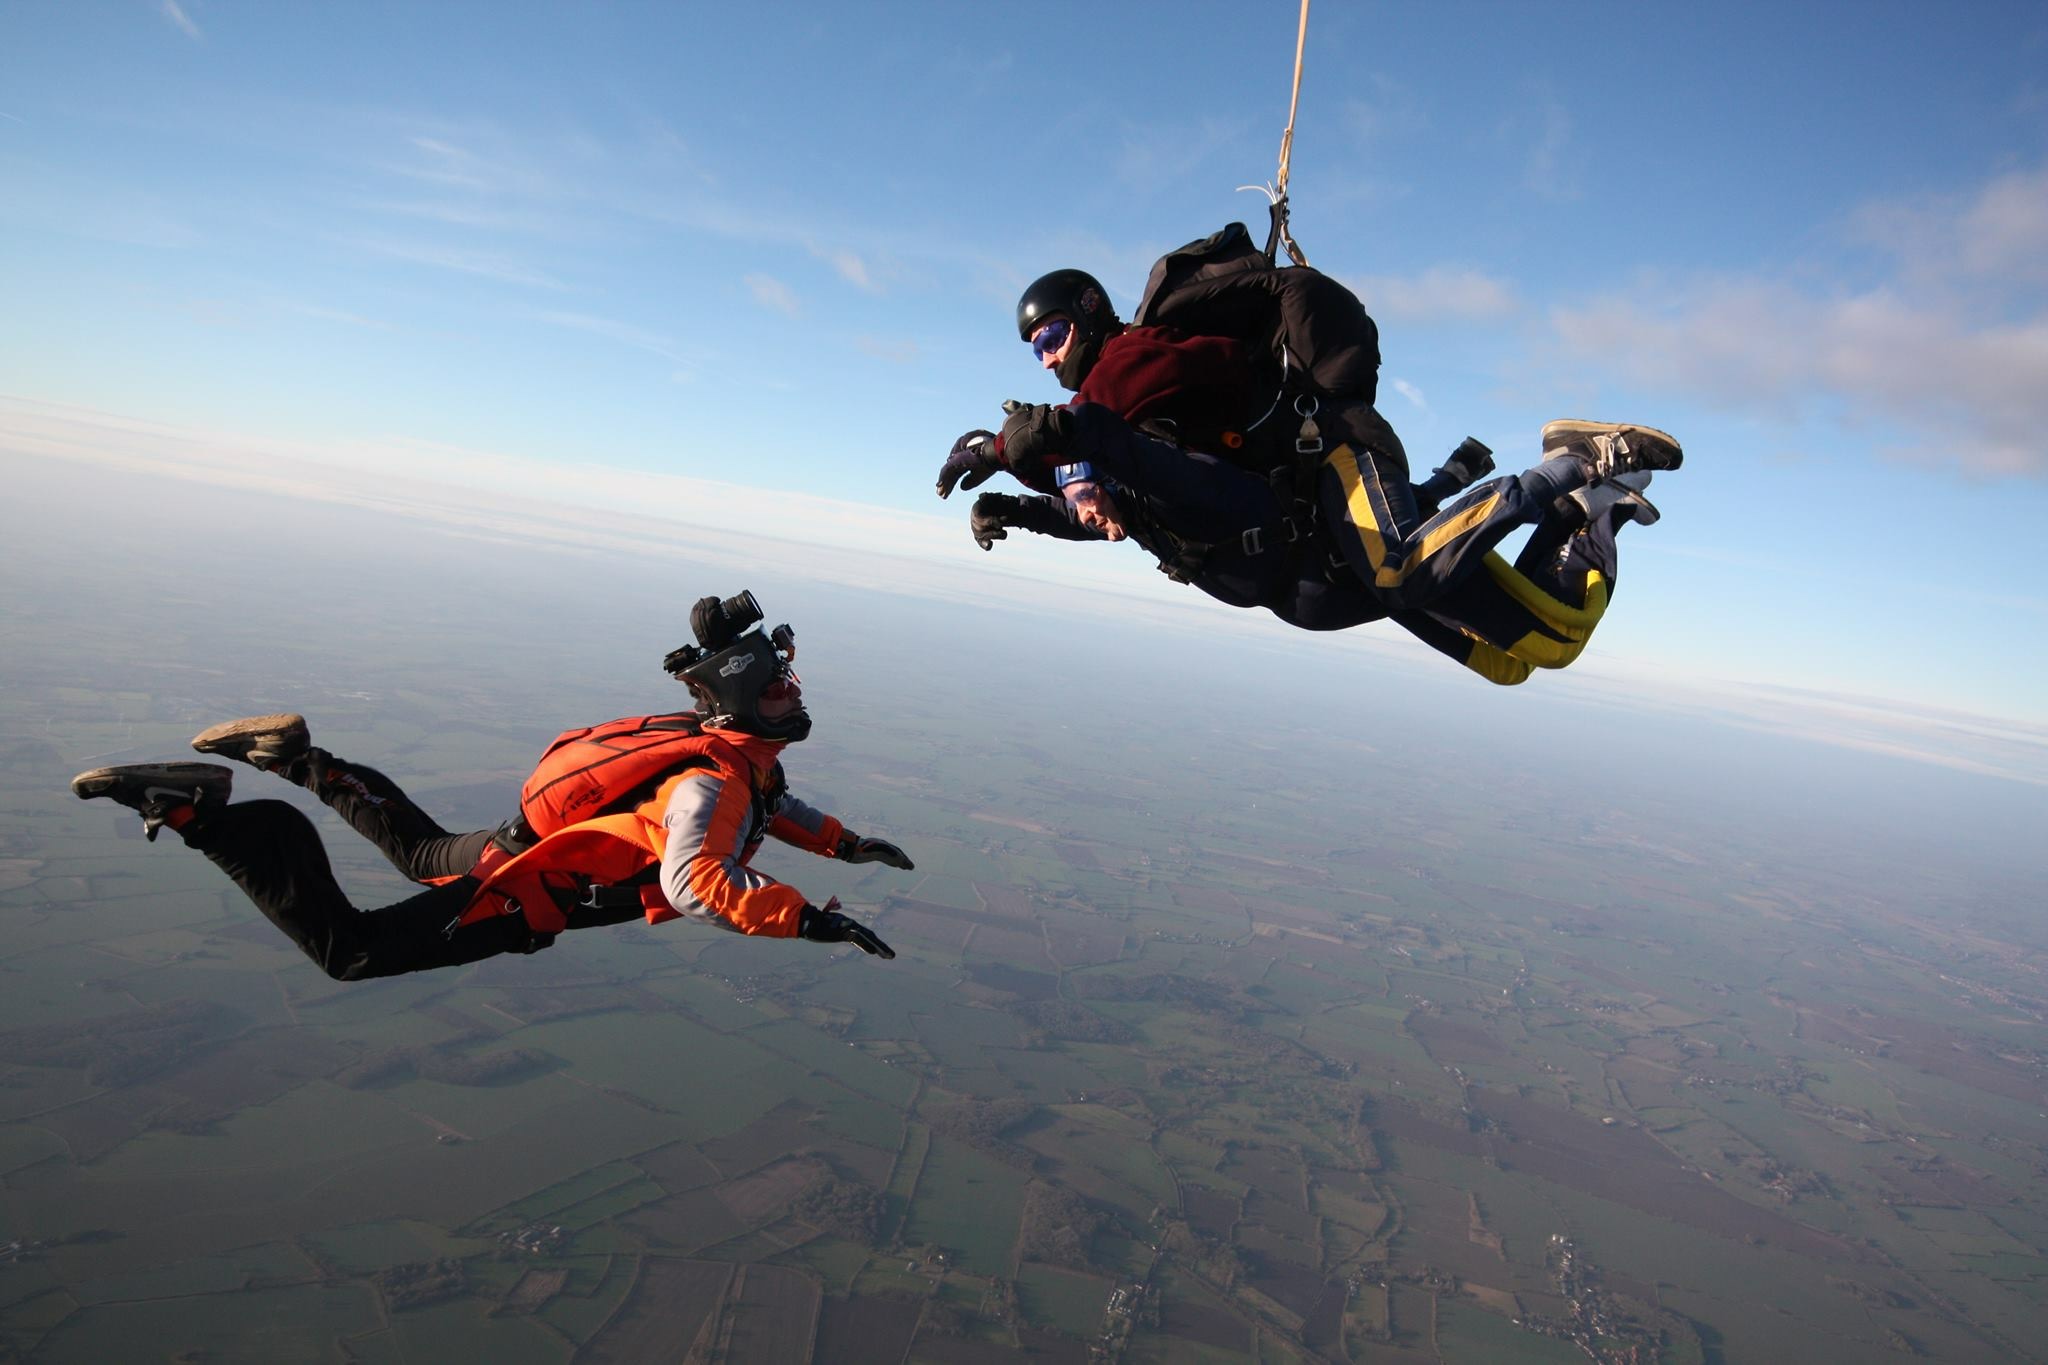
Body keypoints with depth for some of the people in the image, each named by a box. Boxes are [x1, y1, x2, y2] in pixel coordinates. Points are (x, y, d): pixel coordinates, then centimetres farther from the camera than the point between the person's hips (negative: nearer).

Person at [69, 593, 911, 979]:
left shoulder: (747, 753, -2)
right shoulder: (710, 779, -33)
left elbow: (767, 810, 18)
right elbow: (693, 883, -49)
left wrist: (844, 843, 6)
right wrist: (811, 920, -44)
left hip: (516, 845, 9)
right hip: (520, 897, -9)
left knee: (421, 853, 35)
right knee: (343, 947, -3)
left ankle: (299, 760, 34)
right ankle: (194, 808, -2)